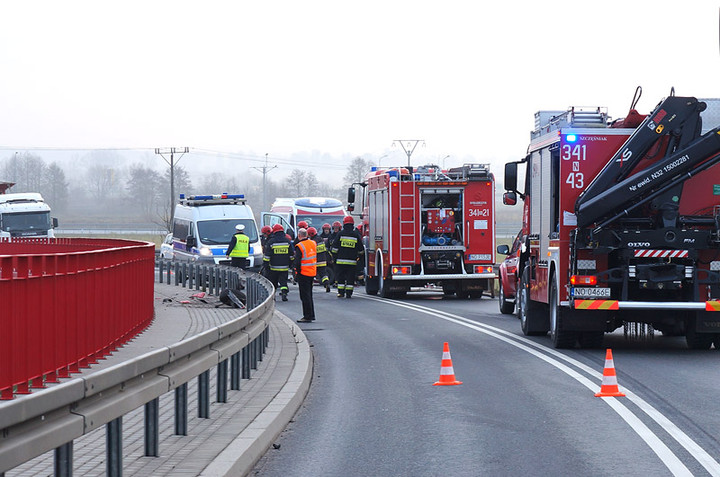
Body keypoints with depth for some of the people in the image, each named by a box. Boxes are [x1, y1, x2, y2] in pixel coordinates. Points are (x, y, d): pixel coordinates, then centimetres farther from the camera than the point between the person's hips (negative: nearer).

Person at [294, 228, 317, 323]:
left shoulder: (300, 246, -16)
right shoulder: (313, 243, 6)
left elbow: (297, 261, -17)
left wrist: (298, 271, -5)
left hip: (304, 273, -7)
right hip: (312, 272, 7)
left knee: (305, 296, -3)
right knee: (309, 294, 18)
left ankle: (308, 316, -3)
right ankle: (311, 315, 22)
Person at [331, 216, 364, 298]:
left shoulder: (341, 234, -1)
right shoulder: (356, 235, 3)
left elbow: (335, 247, 0)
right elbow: (360, 249, 10)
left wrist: (334, 256, 11)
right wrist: (358, 256, 26)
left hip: (341, 260, -1)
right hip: (352, 261, 1)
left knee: (340, 277, 8)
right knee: (350, 278, 4)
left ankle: (341, 292, 5)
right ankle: (349, 293, 1)